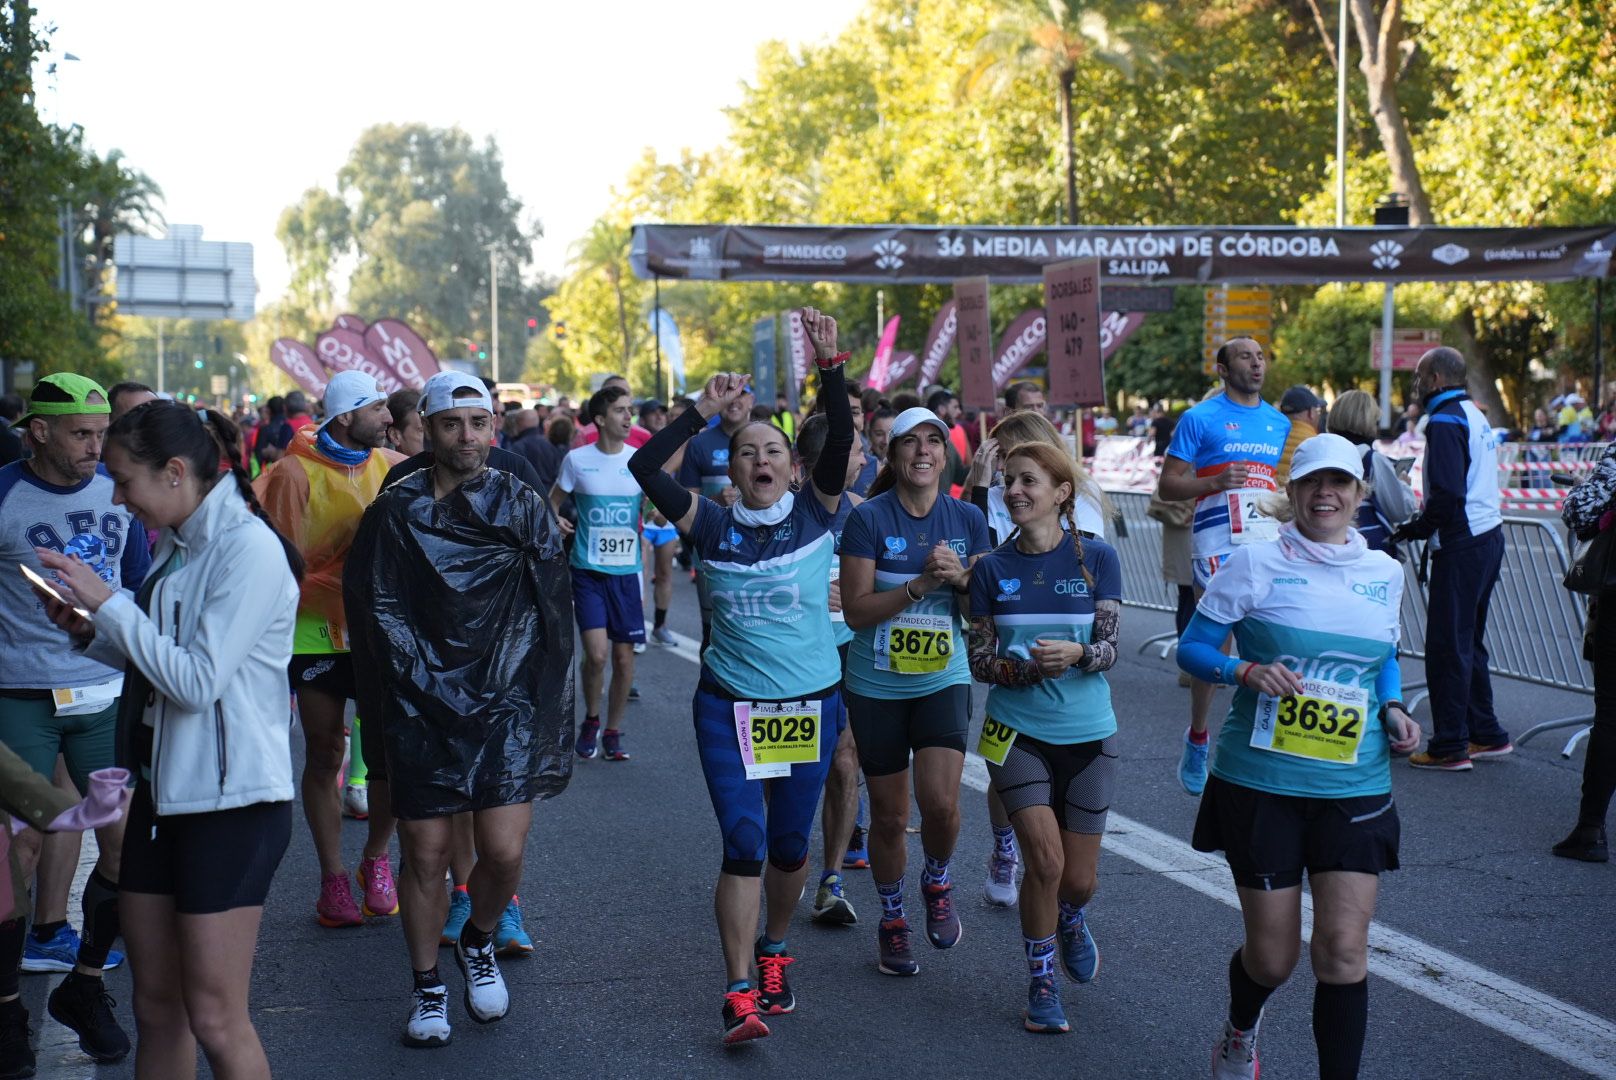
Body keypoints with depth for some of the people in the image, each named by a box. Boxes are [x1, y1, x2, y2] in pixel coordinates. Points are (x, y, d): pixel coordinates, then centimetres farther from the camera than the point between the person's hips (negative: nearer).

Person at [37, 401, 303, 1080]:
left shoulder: (249, 550, -15)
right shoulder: (175, 546, 12)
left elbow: (198, 680, -21)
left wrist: (109, 602, -15)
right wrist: (89, 630, 3)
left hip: (232, 800, -8)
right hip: (162, 790, 8)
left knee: (213, 1019, -2)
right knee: (156, 1009, 14)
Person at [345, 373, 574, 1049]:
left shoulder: (523, 506, 4)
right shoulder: (396, 511, 3)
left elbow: (552, 615, 4)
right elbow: (373, 608, 5)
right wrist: (418, 675, -2)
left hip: (505, 706, 0)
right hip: (420, 709, 0)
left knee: (504, 852, -7)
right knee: (425, 853, 3)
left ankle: (479, 943, 25)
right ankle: (427, 990, 22)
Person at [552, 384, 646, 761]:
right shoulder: (577, 460, -2)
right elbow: (554, 500, 11)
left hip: (626, 571, 2)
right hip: (588, 570, -2)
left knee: (624, 656, 4)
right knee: (597, 653, -13)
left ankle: (613, 732, 21)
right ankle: (590, 721, 13)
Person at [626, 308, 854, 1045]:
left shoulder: (815, 513, -2)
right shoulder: (713, 526, -3)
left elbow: (841, 441, -17)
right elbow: (644, 468, -13)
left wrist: (829, 364, -27)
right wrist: (707, 411, -15)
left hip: (812, 704, 1)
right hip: (729, 706, -1)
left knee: (790, 844, 12)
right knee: (743, 845, -7)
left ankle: (773, 949, 38)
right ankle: (739, 993, -1)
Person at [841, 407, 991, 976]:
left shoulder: (968, 519, 1)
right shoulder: (868, 518, -9)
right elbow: (856, 609, -14)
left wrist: (961, 579, -15)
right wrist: (922, 583, -23)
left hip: (944, 680, 1)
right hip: (877, 688, -1)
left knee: (941, 802, -17)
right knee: (889, 817, 7)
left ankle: (938, 881, 16)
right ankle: (891, 920, 31)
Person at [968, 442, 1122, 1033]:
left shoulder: (1097, 557, -3)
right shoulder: (992, 568, 0)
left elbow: (1108, 648, -7)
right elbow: (979, 660, -1)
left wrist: (1075, 654, -29)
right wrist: (1022, 667, -21)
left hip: (1087, 736, 0)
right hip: (1018, 731, 0)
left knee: (1079, 878, 6)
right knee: (1046, 859, -13)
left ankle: (1071, 919, 45)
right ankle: (1041, 982, 11)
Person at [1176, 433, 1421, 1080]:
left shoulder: (1384, 573, 8)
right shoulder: (1257, 564, -5)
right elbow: (1191, 648, -2)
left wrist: (1393, 710, 2)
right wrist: (1247, 671, -21)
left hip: (1355, 788, 3)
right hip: (1260, 783, -2)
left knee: (1343, 948, -6)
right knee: (1272, 956, 7)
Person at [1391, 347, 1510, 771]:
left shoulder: (1445, 422, -14)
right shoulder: (1475, 415, 17)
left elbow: (1447, 497, -23)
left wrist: (1413, 529, -8)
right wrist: (1420, 523, 12)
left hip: (1461, 548, -10)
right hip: (1488, 538, 10)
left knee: (1446, 647, -4)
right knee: (1468, 642, 17)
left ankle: (1449, 748, 0)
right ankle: (1486, 735, 23)